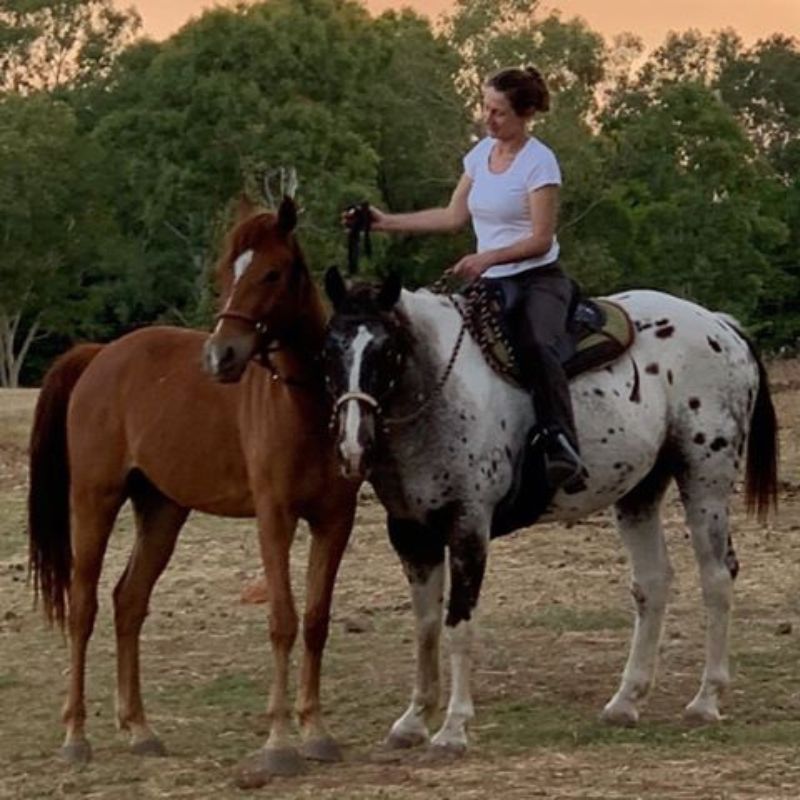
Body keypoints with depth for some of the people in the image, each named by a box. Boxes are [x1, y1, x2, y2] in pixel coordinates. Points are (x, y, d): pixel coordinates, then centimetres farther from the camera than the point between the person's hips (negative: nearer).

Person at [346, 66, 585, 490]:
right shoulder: (481, 153, 12)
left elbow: (541, 239, -13)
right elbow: (454, 216, 19)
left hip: (539, 280, -8)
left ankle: (561, 447, -46)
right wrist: (388, 222, 14)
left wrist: (487, 258, -26)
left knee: (535, 346, -36)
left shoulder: (539, 161, -9)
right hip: (492, 284, 8)